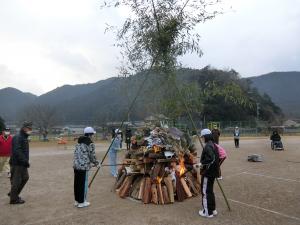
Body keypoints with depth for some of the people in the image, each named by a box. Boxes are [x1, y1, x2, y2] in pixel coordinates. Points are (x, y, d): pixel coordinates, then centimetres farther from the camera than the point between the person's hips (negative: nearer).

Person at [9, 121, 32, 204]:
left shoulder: (25, 137, 14)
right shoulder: (17, 137, -17)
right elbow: (17, 151, -25)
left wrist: (26, 161, 13)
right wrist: (25, 161, -25)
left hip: (22, 163, 10)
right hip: (17, 163, -10)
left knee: (25, 177, 17)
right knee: (16, 180, -1)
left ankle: (13, 194, 30)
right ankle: (14, 199, 12)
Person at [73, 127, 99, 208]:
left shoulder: (79, 142, 14)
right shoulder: (90, 143, -9)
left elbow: (76, 153, 17)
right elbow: (92, 156, -8)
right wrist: (96, 163, 13)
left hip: (76, 165, 8)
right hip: (84, 166, -8)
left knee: (77, 183, 15)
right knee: (83, 184, 4)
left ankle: (77, 201, 27)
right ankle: (82, 202, 14)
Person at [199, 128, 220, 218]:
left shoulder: (208, 146, -20)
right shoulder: (213, 145, 9)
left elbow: (211, 158, -31)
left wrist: (202, 163, -17)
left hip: (208, 172, -10)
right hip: (213, 172, 10)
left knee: (205, 191, 3)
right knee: (210, 190, 21)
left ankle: (208, 212, 13)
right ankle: (213, 209, 32)